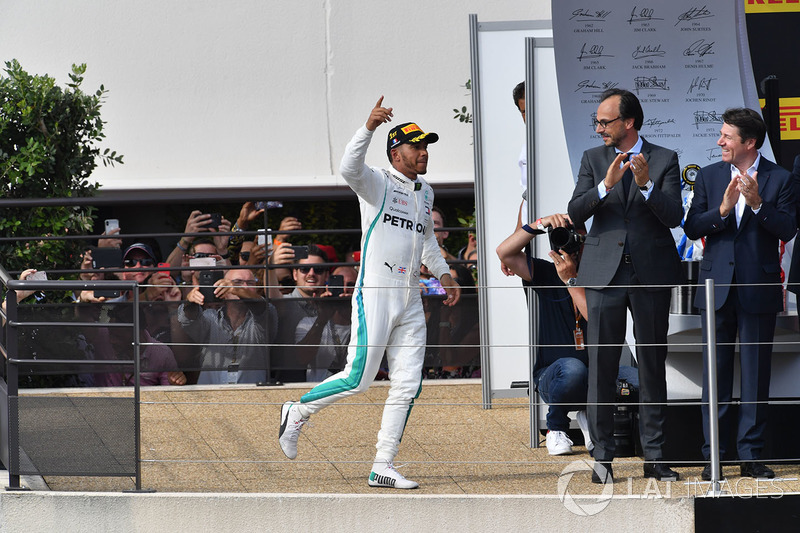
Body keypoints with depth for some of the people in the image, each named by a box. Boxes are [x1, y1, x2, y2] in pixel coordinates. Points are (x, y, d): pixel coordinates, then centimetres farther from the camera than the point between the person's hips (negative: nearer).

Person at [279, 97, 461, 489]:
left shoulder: (425, 193, 18)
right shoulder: (376, 183, -4)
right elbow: (348, 168, -27)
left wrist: (442, 272, 21)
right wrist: (369, 127, -39)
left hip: (410, 300, 7)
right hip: (375, 293, -7)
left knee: (408, 384, 1)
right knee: (358, 379, -11)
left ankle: (383, 467, 5)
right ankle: (297, 411, 13)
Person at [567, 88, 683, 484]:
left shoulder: (665, 160, 2)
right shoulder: (593, 159, 8)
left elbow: (674, 216, -8)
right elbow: (575, 213, -3)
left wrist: (646, 185, -23)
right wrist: (606, 185, -19)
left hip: (651, 274, -1)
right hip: (605, 273, 1)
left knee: (653, 364, 4)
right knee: (601, 365, -2)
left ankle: (654, 456, 10)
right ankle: (602, 456, 2)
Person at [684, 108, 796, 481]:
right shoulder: (709, 177, 7)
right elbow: (692, 228, 1)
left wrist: (758, 204, -22)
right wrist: (722, 210, -16)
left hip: (758, 290, -2)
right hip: (717, 288, 2)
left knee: (756, 374, 2)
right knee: (715, 373, 3)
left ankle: (751, 455, 8)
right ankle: (714, 455, 7)